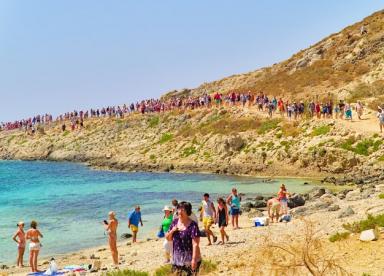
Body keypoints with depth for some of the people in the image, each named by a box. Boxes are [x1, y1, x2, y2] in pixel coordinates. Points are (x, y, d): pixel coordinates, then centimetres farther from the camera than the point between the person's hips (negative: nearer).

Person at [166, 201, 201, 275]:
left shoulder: (192, 225, -15)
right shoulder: (175, 222, 4)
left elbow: (195, 244, -18)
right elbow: (168, 238, 12)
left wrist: (194, 259, -23)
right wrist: (172, 231, -9)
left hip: (189, 259, -6)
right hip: (177, 258, 6)